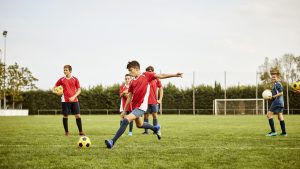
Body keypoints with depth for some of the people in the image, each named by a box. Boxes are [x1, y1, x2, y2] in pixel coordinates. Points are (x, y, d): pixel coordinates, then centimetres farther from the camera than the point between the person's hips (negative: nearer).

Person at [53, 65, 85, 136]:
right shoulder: (61, 80, 5)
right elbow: (54, 87, 11)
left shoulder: (75, 79, 4)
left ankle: (80, 131, 3)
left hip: (74, 100, 0)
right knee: (65, 116, 2)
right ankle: (66, 131, 15)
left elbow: (79, 90, 4)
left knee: (78, 115, -4)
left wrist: (74, 96, -10)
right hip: (65, 100, 0)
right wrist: (54, 91, -13)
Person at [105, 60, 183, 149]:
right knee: (139, 125, 25)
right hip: (134, 106, 8)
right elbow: (130, 97, 15)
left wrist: (174, 75, -13)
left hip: (141, 106, -8)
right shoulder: (132, 82, 11)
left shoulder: (146, 75, -3)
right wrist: (124, 110, 15)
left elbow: (161, 76, -5)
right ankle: (155, 128, 51)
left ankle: (112, 142, -23)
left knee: (126, 120, -22)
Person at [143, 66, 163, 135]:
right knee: (146, 115, 2)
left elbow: (161, 89, 7)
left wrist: (160, 99, 0)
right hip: (146, 101, 1)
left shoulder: (156, 79, 2)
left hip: (154, 101, -1)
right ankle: (146, 131, 6)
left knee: (154, 115, -1)